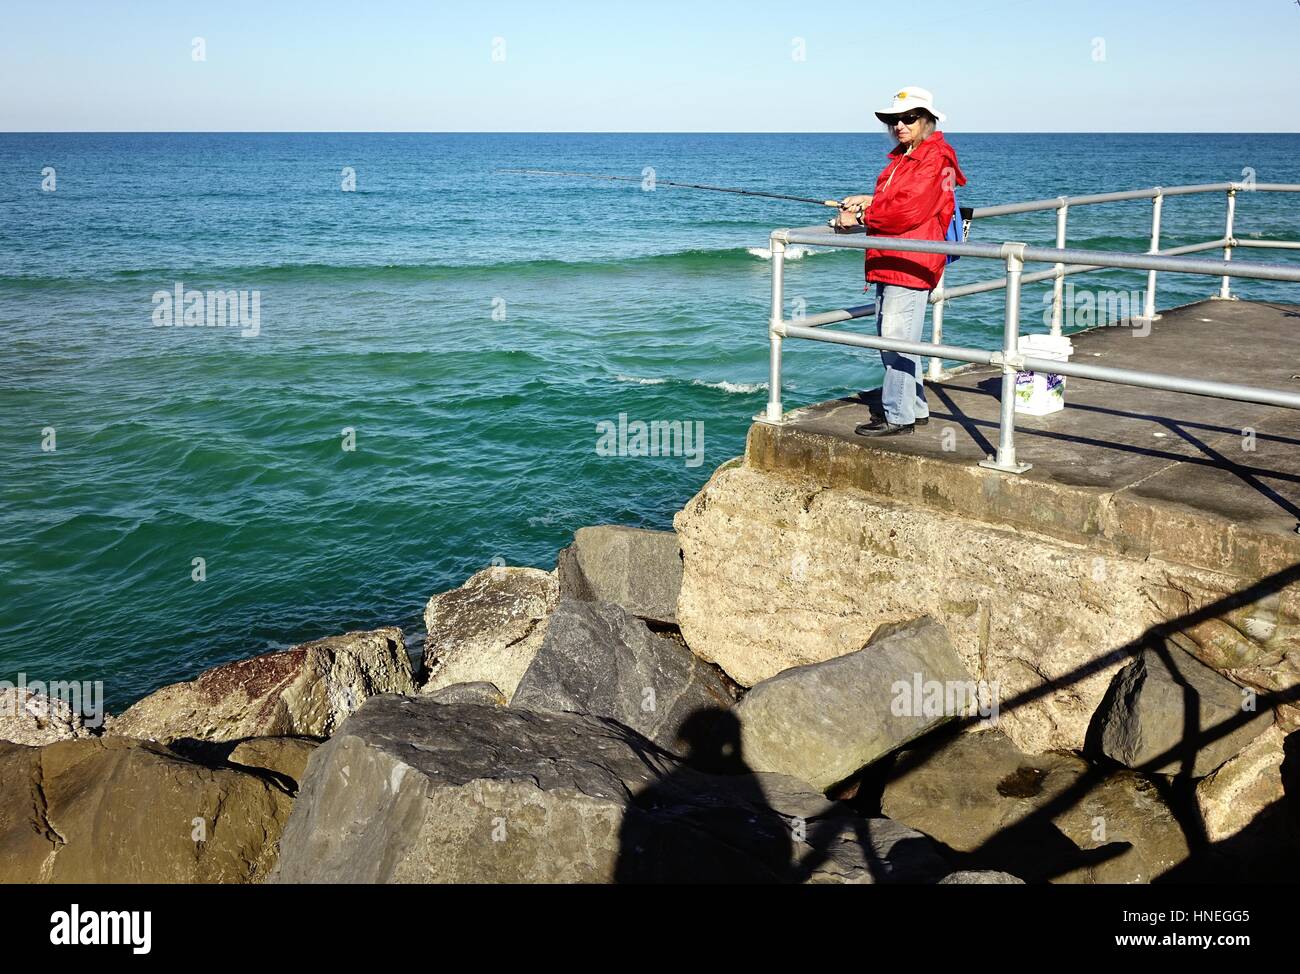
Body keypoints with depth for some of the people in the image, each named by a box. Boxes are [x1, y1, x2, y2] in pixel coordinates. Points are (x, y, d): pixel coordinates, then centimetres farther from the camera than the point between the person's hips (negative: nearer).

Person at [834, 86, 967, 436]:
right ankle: (915, 408, 23)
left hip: (911, 263, -10)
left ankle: (898, 416, -3)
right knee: (890, 338, 14)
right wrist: (869, 202, 3)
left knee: (897, 340, -9)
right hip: (889, 262, 10)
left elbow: (909, 210, -20)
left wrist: (862, 215, -13)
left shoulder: (934, 159, -11)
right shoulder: (902, 158, 19)